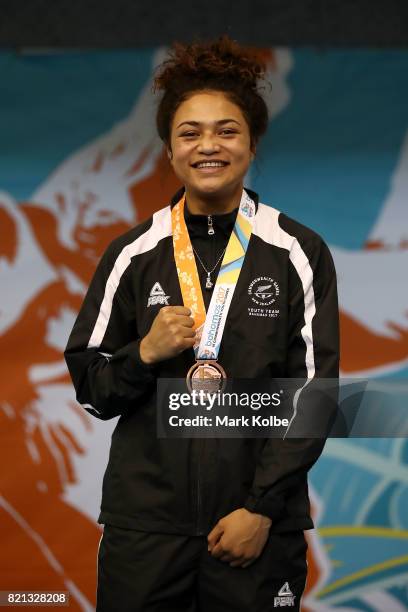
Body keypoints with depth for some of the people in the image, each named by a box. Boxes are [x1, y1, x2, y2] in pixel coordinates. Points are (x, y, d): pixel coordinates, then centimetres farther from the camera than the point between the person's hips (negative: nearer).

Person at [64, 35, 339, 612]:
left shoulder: (299, 254, -1)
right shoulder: (133, 254, 3)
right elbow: (91, 390, 8)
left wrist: (263, 508, -8)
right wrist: (145, 354, -11)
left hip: (259, 525, -1)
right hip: (144, 521, 1)